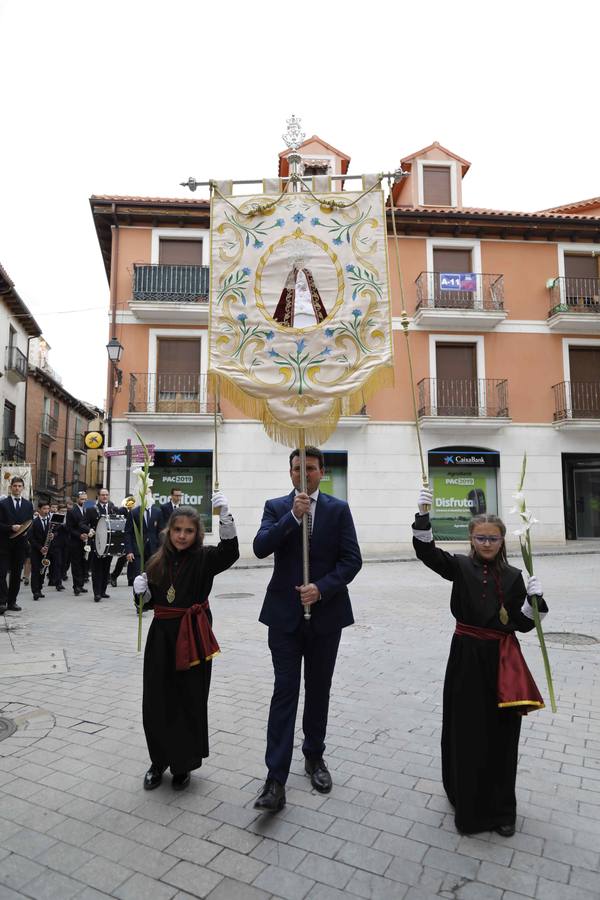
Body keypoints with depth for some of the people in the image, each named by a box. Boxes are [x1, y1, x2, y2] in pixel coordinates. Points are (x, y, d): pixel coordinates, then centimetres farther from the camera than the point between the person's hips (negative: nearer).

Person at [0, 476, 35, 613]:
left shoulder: (28, 504, 11)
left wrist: (25, 530, -8)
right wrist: (11, 527, -19)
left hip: (20, 544, 3)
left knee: (17, 574, 7)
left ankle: (12, 601, 13)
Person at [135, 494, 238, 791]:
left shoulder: (203, 558, -8)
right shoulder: (158, 561, 4)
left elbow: (229, 552, -28)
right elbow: (149, 600, 12)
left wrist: (224, 514, -41)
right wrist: (141, 589, -11)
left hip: (193, 636, -3)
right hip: (161, 635, 4)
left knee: (190, 701, 7)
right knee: (156, 701, 10)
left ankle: (184, 764, 28)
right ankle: (159, 761, 32)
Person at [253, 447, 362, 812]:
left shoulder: (339, 509, 0)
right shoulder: (276, 507, 2)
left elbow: (352, 559, -6)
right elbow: (261, 548, -14)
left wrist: (322, 588, -18)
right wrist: (293, 515, -22)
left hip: (326, 612, 1)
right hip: (285, 614, -1)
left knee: (319, 689, 15)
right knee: (285, 691, -1)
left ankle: (314, 755, 35)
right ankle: (276, 779, 4)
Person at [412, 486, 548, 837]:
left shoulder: (513, 577, 0)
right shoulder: (460, 566, -2)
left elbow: (522, 624, -1)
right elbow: (426, 550, -17)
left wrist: (533, 600, -18)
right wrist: (424, 514, -29)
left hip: (502, 660, 1)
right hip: (467, 657, -1)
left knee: (501, 735, 9)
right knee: (467, 733, 7)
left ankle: (501, 809, 28)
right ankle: (469, 807, 26)